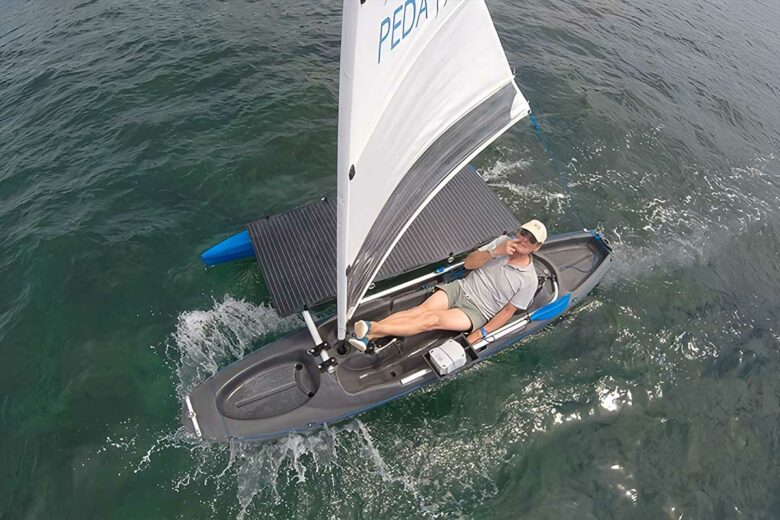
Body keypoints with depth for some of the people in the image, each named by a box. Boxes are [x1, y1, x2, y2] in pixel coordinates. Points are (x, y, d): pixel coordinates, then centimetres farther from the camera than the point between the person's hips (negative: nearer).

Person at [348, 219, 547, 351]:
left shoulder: (529, 280, -7)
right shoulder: (503, 241, 3)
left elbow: (507, 311, -5)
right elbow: (468, 263, 0)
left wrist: (479, 335, -14)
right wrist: (495, 252, -17)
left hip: (477, 311, -4)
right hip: (460, 288, 4)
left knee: (432, 319, -27)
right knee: (420, 310, -21)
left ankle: (372, 329, -39)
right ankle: (368, 336, -35)